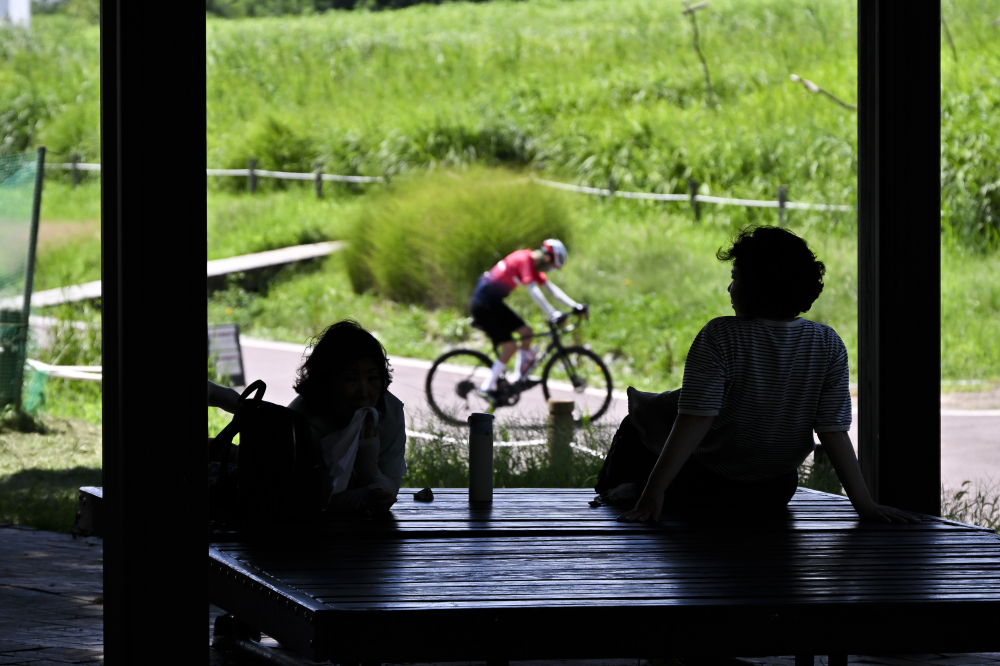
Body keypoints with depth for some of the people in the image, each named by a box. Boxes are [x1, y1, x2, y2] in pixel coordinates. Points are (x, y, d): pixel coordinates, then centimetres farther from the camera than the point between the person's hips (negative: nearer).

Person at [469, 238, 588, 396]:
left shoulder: (534, 265, 9)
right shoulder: (525, 260, -21)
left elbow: (551, 289, 10)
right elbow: (533, 291, -32)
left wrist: (575, 306, 1)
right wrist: (553, 314, -38)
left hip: (494, 303, 10)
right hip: (483, 305, -10)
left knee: (526, 331, 7)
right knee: (510, 346, -11)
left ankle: (519, 377, 13)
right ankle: (487, 387, -3)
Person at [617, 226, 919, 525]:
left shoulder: (720, 337, -24)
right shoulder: (829, 345, -13)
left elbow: (696, 420, -28)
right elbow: (834, 433, -15)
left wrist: (653, 493, -28)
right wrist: (865, 505, -11)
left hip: (702, 490, -5)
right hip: (776, 493, 5)